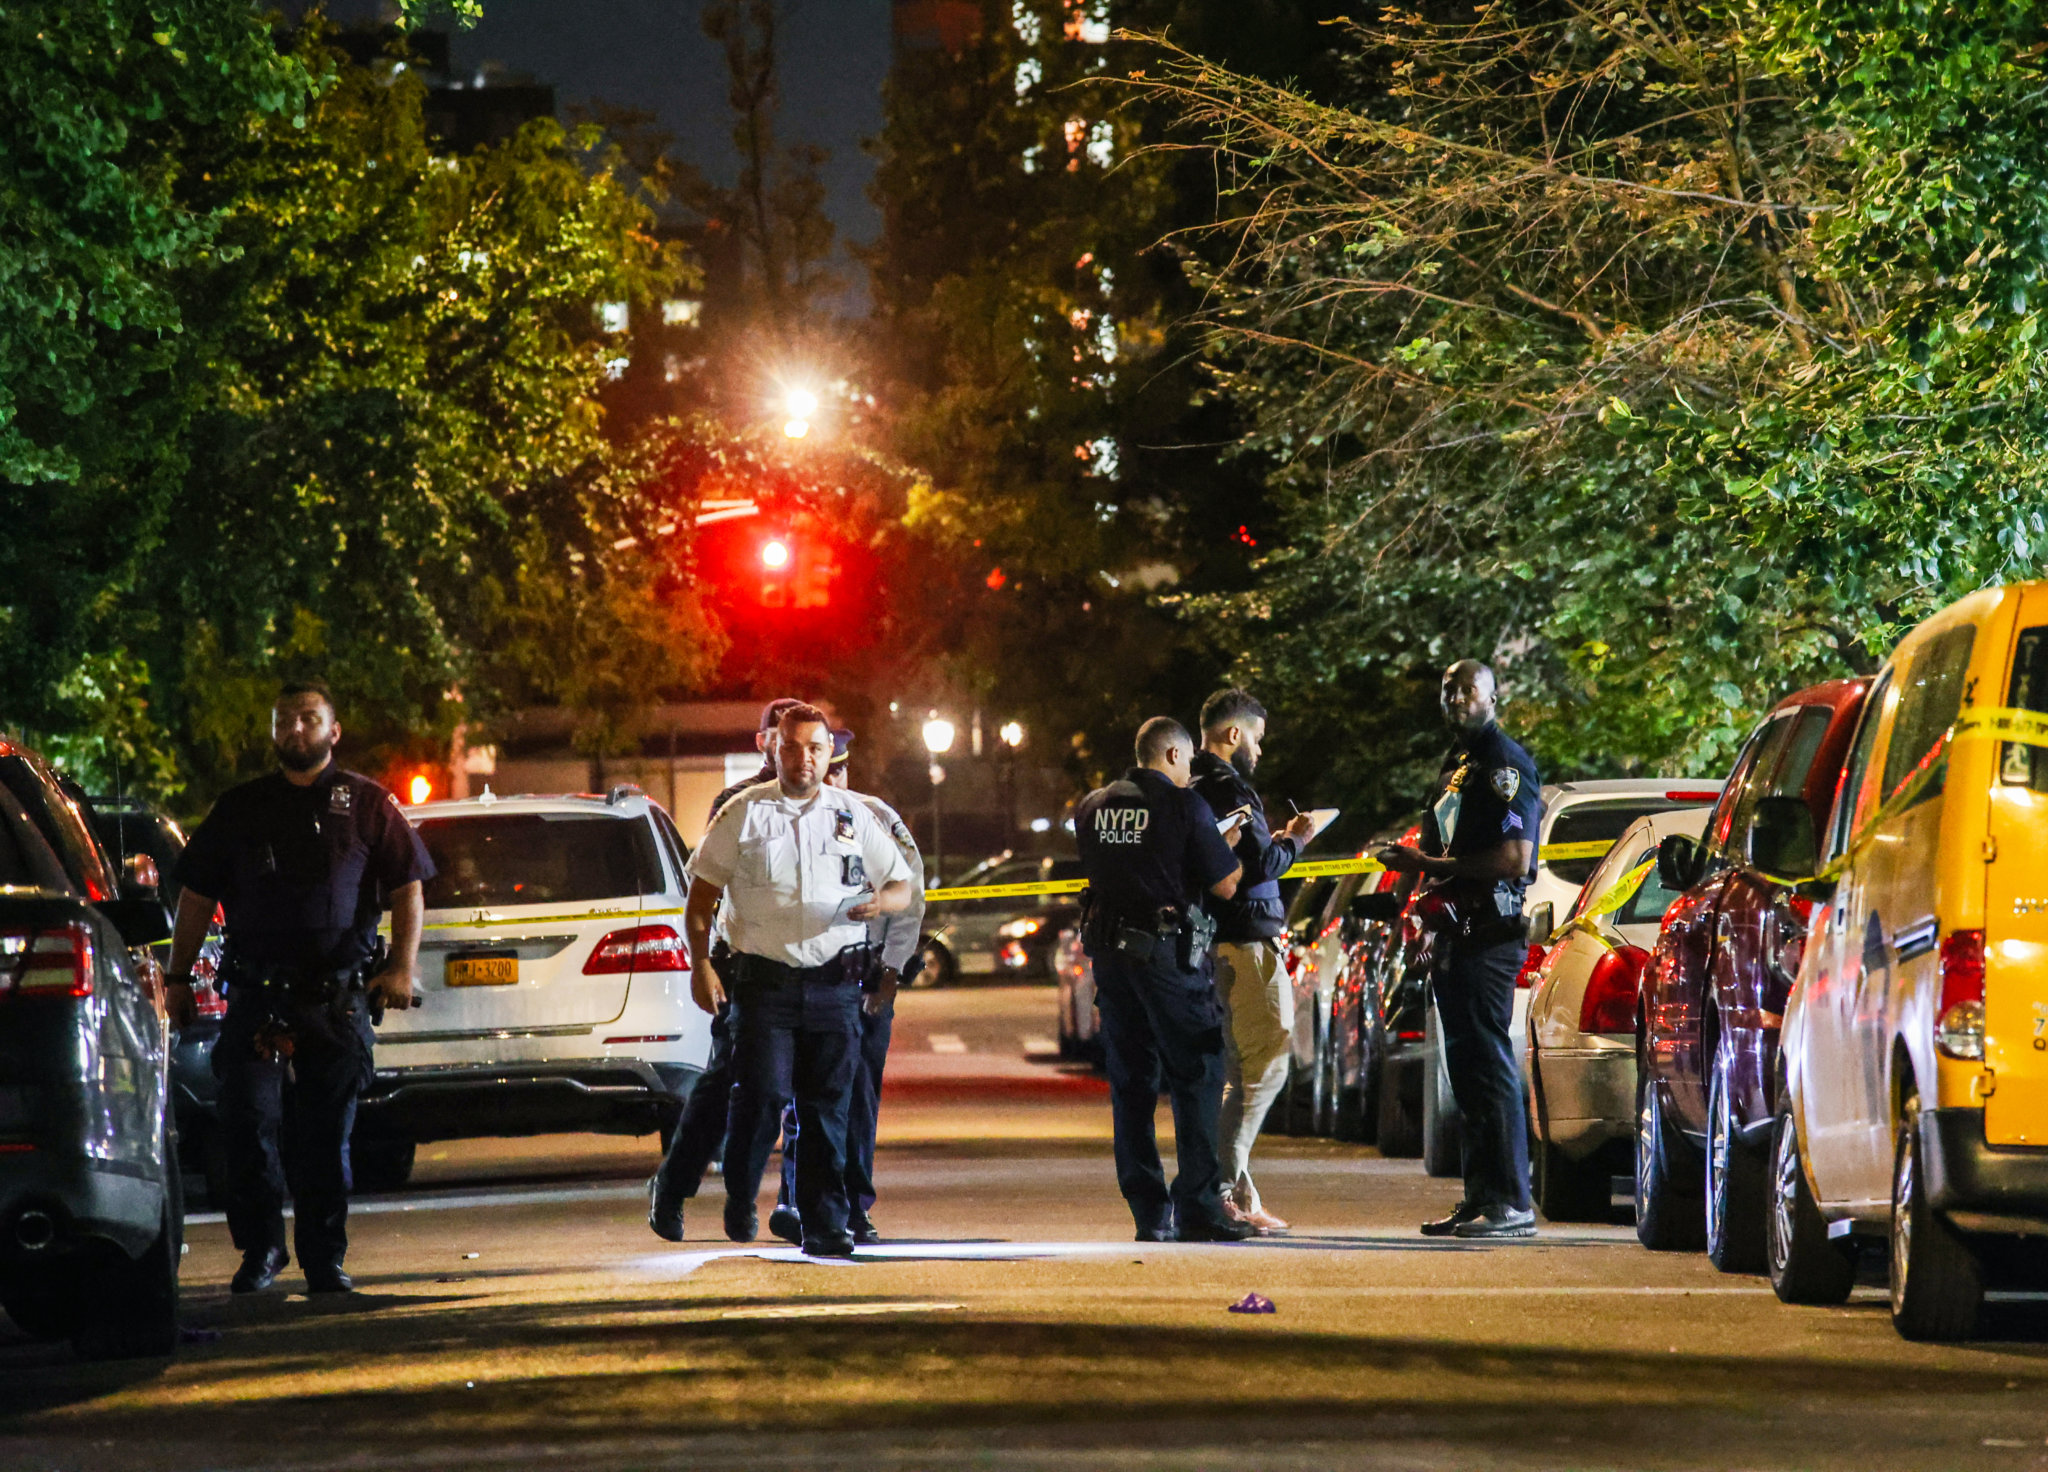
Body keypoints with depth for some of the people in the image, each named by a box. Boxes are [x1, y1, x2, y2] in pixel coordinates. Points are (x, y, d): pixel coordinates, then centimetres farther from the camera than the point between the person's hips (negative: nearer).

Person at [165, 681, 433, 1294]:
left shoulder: (365, 804, 9)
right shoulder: (240, 808, 14)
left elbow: (407, 890, 6)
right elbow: (197, 897, 16)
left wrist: (402, 967, -7)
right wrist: (179, 977, 10)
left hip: (338, 996, -1)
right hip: (257, 996, 1)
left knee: (326, 1137, 2)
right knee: (249, 1125, -9)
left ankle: (325, 1259, 10)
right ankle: (260, 1249, 3)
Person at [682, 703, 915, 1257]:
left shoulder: (853, 816, 12)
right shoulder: (744, 815, 6)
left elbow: (902, 885, 17)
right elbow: (701, 895, 7)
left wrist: (881, 902, -8)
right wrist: (700, 965, -3)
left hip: (834, 985, 2)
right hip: (764, 979, -2)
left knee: (828, 1108, 0)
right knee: (763, 1097, -10)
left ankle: (825, 1226, 3)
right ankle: (739, 1202, 13)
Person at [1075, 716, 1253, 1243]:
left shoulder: (1093, 807, 9)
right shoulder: (1184, 806, -8)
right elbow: (1225, 884, -8)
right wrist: (1232, 839, 12)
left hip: (1110, 956, 5)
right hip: (1167, 953, -5)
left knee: (1130, 1083, 8)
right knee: (1196, 1079, 1)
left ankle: (1148, 1212, 7)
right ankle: (1197, 1208, -5)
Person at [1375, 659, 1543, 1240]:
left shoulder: (1505, 765, -10)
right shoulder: (1455, 765, 21)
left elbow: (1514, 859, -19)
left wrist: (1431, 865, -18)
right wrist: (1418, 864, 10)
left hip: (1490, 933, -10)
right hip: (1455, 932, 10)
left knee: (1489, 1064, -12)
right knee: (1466, 1067, 11)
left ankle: (1510, 1203, -13)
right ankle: (1480, 1197, 15)